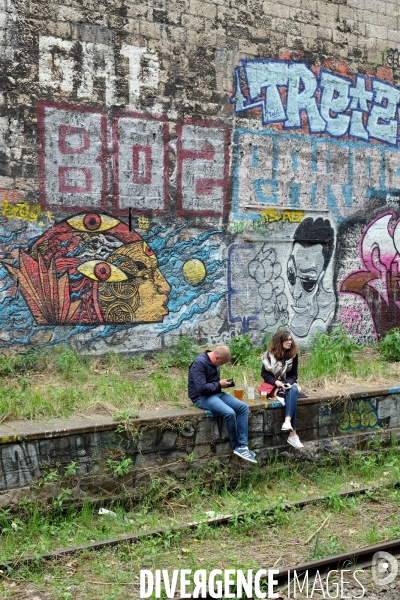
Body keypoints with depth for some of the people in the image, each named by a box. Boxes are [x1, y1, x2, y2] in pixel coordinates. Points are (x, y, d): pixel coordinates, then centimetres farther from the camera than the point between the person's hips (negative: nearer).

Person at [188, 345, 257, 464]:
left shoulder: (214, 361, 9)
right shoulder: (199, 363, -20)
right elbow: (201, 388, -27)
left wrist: (223, 383, 4)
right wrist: (219, 385, -13)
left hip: (216, 393, 9)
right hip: (202, 397, -9)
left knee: (243, 407, -10)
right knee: (229, 413, -30)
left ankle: (242, 446, -13)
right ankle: (236, 446, -7)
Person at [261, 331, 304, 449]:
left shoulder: (293, 355, 3)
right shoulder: (270, 355, -4)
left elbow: (294, 375, 6)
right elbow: (264, 373, -3)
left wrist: (288, 383, -16)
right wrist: (275, 382, -20)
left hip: (288, 384, 3)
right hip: (273, 386, -3)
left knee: (293, 390, -36)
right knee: (292, 399, -32)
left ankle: (287, 422, -51)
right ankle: (293, 434, -40)